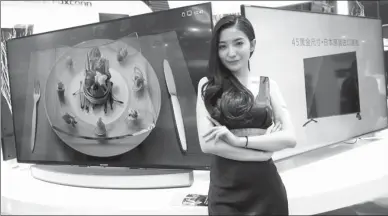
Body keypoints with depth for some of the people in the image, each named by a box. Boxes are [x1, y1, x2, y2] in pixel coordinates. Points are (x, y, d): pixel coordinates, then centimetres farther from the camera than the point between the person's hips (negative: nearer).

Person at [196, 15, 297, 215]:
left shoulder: (268, 85, 5)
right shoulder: (208, 85, -1)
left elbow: (290, 138, -4)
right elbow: (207, 143, -10)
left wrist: (239, 140, -16)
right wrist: (264, 149, -11)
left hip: (266, 188, 2)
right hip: (225, 191, -2)